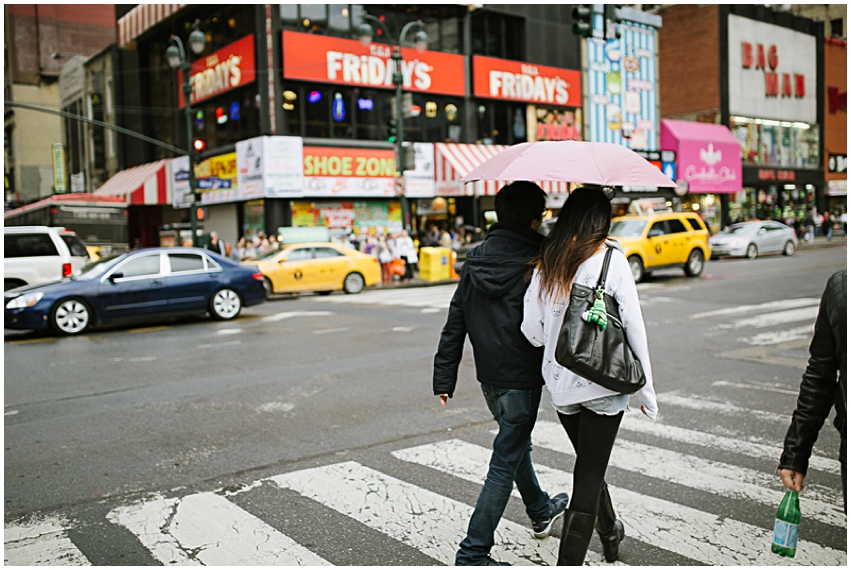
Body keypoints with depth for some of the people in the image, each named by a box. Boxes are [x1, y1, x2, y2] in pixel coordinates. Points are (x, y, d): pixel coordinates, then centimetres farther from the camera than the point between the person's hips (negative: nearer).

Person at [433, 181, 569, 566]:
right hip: (522, 377, -7)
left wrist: (444, 378, 7)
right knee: (505, 463, 1)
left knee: (517, 443, 27)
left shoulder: (475, 261, 1)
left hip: (489, 376, 7)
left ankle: (541, 511, 50)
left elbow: (454, 323, 3)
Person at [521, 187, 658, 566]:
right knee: (589, 476, 3)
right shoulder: (612, 260, -10)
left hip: (560, 382, 5)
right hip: (603, 382, -5)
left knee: (588, 464, 24)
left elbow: (531, 330, 0)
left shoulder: (545, 264, 1)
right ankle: (569, 561, 3)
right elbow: (634, 328, -9)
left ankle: (610, 533, 44)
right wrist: (646, 388, -2)